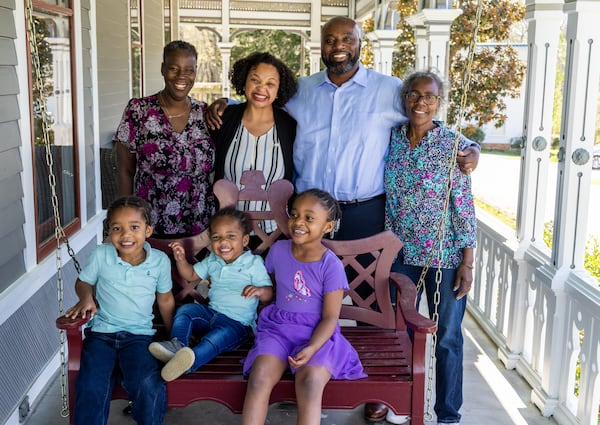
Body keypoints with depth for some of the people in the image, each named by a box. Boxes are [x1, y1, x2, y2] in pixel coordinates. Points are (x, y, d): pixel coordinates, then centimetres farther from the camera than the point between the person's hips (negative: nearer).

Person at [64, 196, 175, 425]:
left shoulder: (160, 261, -2)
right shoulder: (101, 255, -3)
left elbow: (165, 300, 12)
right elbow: (83, 282, 13)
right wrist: (86, 298, -9)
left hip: (138, 335, 0)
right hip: (101, 332, 1)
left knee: (148, 385, -26)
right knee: (91, 388, -23)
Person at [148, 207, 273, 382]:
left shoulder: (254, 263, -6)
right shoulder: (212, 261, 12)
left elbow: (268, 294, -8)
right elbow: (191, 275, 22)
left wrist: (259, 290, -33)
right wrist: (181, 259, 2)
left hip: (237, 323, -7)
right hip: (211, 313, 7)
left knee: (216, 337, -35)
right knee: (185, 309, -14)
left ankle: (190, 360, -58)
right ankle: (177, 345, -32)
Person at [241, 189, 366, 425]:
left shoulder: (331, 266, -9)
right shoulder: (278, 250, 3)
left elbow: (330, 318, -9)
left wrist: (311, 348, -23)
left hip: (316, 333, -3)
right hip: (278, 327, 3)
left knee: (310, 381, -32)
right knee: (260, 375, -26)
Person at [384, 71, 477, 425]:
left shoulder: (454, 146, -8)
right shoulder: (391, 140, 1)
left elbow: (464, 206, -8)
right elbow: (384, 199, 8)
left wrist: (467, 262, -10)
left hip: (445, 255, -3)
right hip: (402, 253, 3)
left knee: (448, 336, 6)